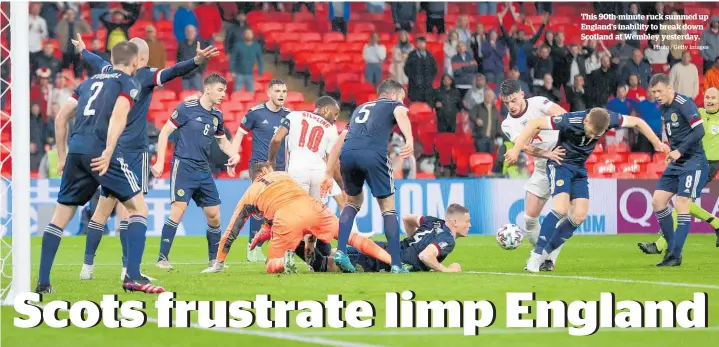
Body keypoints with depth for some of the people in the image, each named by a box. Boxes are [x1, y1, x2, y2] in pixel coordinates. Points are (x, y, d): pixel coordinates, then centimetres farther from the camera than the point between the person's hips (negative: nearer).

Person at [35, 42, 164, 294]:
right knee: (139, 207, 4)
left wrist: (62, 156, 27)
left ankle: (42, 282, 10)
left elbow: (61, 118, 23)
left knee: (60, 215, 13)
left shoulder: (91, 81, 25)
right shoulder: (128, 82, 6)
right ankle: (133, 277, -8)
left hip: (76, 150, 6)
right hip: (99, 150, -6)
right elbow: (118, 116, -12)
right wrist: (108, 153, -20)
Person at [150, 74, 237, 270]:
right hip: (183, 165, -7)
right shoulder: (187, 108, -8)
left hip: (204, 171, 7)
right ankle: (162, 259, -11)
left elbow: (223, 141, 25)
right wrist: (160, 162, -10)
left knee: (214, 215, 6)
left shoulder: (217, 116, 11)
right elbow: (165, 132, -5)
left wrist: (233, 154, 4)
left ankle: (214, 260, 20)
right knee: (178, 210, -16)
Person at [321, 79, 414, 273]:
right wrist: (410, 140, -22)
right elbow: (401, 115, -3)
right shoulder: (394, 105, 24)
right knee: (388, 208, 8)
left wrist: (329, 174, 35)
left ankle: (340, 252, 13)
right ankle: (396, 265, 4)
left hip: (348, 153, 4)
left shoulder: (361, 108, 38)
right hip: (373, 154, -4)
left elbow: (339, 142, 33)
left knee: (354, 201, 28)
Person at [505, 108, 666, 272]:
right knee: (561, 209, -24)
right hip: (560, 164, -6)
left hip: (579, 169, 6)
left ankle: (545, 252, 4)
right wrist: (516, 149, -31)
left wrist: (657, 143, 2)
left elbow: (637, 122, -1)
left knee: (580, 215, -6)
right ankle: (537, 253, -16)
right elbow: (534, 124, -28)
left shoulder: (608, 119, -18)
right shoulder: (571, 121, -31)